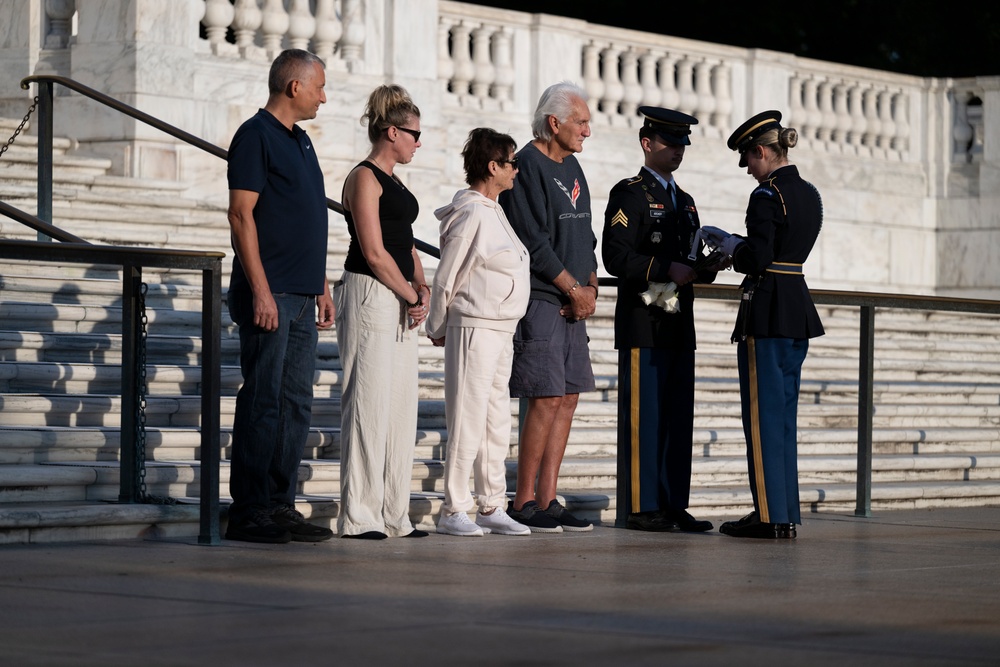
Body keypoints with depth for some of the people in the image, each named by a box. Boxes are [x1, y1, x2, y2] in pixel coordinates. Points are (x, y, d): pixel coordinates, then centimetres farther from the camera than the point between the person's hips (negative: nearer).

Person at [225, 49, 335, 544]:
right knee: (262, 402, -7)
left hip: (301, 298, 9)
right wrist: (260, 290, -19)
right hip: (269, 295, -9)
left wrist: (322, 288, 20)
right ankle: (249, 512, -5)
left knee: (296, 405, 8)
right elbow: (241, 214, -14)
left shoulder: (300, 142, 20)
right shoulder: (255, 136, -7)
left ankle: (280, 505, 12)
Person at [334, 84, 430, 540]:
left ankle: (393, 515, 12)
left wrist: (422, 288, 5)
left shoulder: (394, 182, 19)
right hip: (370, 297, -10)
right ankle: (358, 516, -6)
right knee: (369, 404, -9)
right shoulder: (364, 178, -9)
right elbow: (374, 253, -15)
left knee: (401, 407, 8)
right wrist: (411, 296, -8)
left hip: (400, 303, 10)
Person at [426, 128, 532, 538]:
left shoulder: (493, 212, 15)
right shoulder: (471, 214, -13)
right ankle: (453, 511, -4)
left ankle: (491, 507, 16)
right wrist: (437, 328, -2)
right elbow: (446, 277, -10)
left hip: (502, 330, 9)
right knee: (468, 420, -8)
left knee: (497, 422, 10)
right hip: (474, 328, -9)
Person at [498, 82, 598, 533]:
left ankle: (547, 499, 9)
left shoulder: (571, 167, 17)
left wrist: (591, 287, 5)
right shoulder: (527, 167, -10)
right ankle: (523, 504, -4)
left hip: (572, 304, 9)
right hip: (540, 301, -9)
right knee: (547, 399, -10)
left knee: (568, 398, 6)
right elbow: (534, 243, -15)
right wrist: (575, 289, -11)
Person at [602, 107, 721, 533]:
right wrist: (666, 269, -22)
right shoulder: (629, 194, -5)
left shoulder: (683, 201, 21)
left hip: (679, 326, 8)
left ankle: (672, 505, 11)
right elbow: (616, 258, -14)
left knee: (678, 418, 7)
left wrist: (706, 268, 2)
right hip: (643, 324, -8)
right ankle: (637, 508, -5)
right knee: (642, 417, -7)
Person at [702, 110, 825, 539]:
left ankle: (769, 514, -3)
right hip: (799, 310, 9)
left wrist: (727, 246, -1)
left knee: (763, 413, -4)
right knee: (783, 413, 12)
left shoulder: (767, 196, -14)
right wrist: (733, 242, 18)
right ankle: (786, 513, 13)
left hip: (766, 311, -9)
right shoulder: (810, 194, 13)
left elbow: (756, 260, -19)